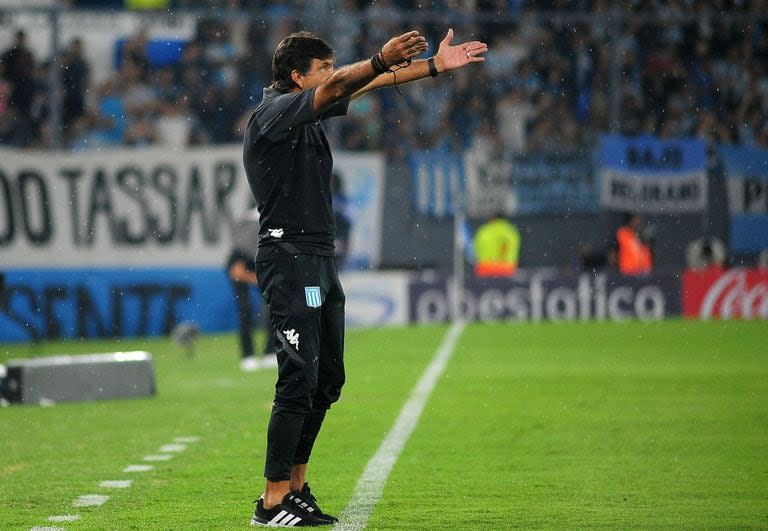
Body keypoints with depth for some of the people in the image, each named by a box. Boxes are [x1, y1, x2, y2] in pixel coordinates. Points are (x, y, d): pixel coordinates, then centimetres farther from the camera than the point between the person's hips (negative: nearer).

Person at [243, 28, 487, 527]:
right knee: (299, 379, -14)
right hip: (289, 257, -10)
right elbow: (337, 86, -28)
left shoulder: (309, 113, 15)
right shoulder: (275, 111, -11)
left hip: (320, 260, 10)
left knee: (328, 378, 12)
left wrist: (433, 65, 16)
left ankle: (297, 487, 19)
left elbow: (366, 84, 19)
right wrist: (380, 62, -44)